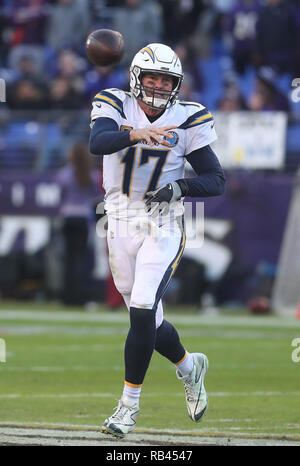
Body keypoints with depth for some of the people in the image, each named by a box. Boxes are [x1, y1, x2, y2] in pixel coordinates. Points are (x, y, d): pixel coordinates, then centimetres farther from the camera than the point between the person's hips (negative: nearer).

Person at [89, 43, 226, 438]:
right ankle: (189, 367, 40)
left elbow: (217, 181, -2)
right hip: (122, 228, 2)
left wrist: (180, 187, -21)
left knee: (142, 311, -17)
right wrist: (136, 133, -44)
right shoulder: (116, 107, -4)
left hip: (164, 230, -2)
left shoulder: (185, 122, -5)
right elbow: (97, 142, -26)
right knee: (148, 321, 10)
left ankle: (130, 402, -4)